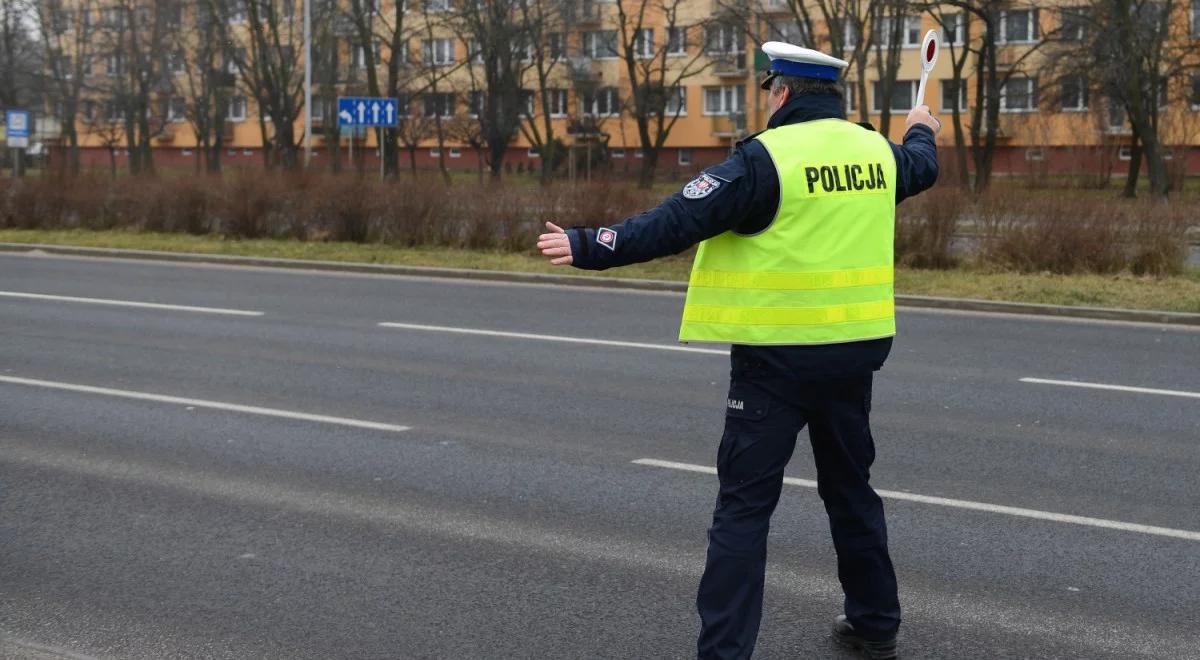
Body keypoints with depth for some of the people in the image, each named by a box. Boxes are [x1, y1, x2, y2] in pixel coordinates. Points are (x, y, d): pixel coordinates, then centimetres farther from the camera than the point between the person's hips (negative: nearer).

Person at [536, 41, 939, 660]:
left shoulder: (766, 157, -15)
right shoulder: (875, 150, 5)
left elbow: (678, 222, -21)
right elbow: (921, 167, 29)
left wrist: (590, 247, -19)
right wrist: (921, 131, 52)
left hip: (778, 358, -6)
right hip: (854, 351, 6)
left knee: (744, 503, -1)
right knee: (851, 487, 22)